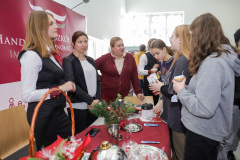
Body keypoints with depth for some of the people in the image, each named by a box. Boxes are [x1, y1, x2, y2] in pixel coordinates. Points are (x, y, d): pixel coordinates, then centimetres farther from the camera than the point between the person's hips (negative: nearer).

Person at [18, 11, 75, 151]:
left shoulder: (49, 53, 10)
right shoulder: (31, 55, -16)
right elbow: (27, 96, -20)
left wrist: (67, 87, 10)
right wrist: (58, 89, -22)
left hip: (57, 111, 9)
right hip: (43, 114, -8)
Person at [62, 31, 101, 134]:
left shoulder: (91, 60, 14)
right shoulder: (68, 61, -4)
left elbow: (98, 80, 12)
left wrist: (97, 99, -3)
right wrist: (90, 100, -14)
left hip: (94, 105, 6)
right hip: (78, 107, -5)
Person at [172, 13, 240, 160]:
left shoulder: (212, 63, -25)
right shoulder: (224, 56, 6)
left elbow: (204, 109, -29)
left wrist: (181, 91, -15)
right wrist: (187, 88, 2)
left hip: (204, 135, -9)